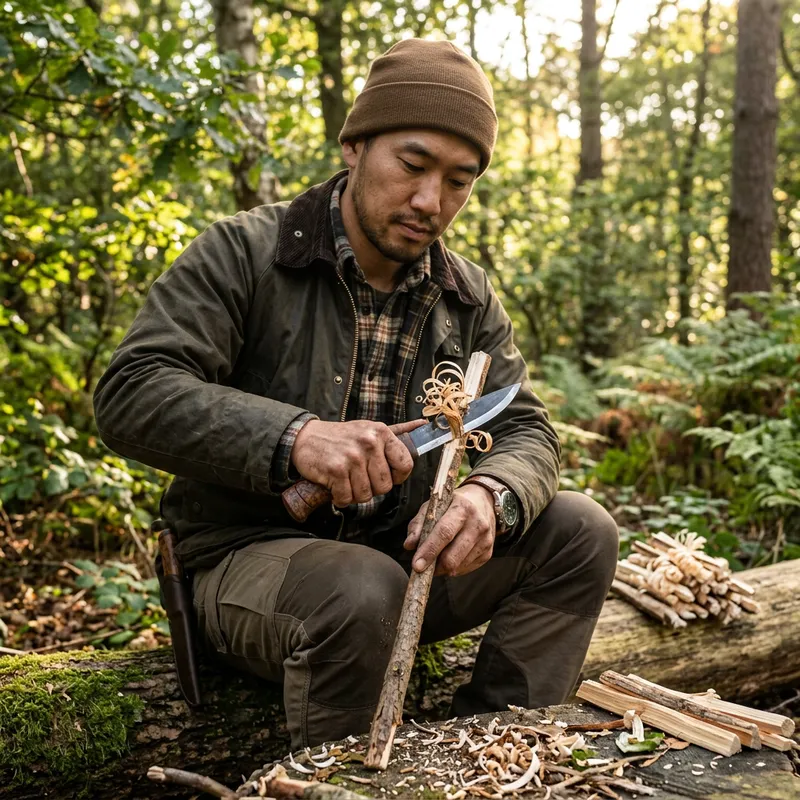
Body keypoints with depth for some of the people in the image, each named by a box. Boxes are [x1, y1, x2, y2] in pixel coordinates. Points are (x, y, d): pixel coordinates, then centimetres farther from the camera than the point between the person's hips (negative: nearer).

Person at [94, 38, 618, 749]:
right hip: (252, 553, -5)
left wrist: (491, 495, -24)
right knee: (362, 590, -36)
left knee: (580, 530, -10)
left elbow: (526, 429, 2)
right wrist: (291, 436, -35)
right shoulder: (244, 254, -10)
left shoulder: (467, 296, 6)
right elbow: (129, 396, -19)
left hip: (406, 554, 5)